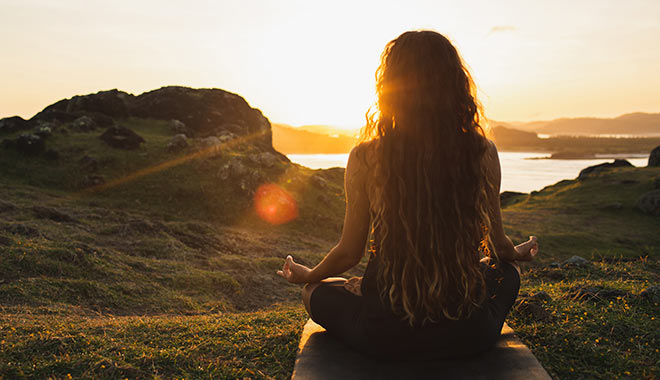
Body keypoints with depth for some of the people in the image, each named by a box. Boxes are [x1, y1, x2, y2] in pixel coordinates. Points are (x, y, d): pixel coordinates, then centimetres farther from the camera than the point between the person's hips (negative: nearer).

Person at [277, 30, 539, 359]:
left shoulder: (365, 158, -13)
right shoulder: (482, 153, -8)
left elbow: (349, 252, -4)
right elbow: (498, 244, 5)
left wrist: (307, 276, 19)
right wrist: (518, 253, 30)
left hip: (383, 339, -2)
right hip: (468, 335, 3)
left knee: (317, 292, 28)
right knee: (506, 272, 34)